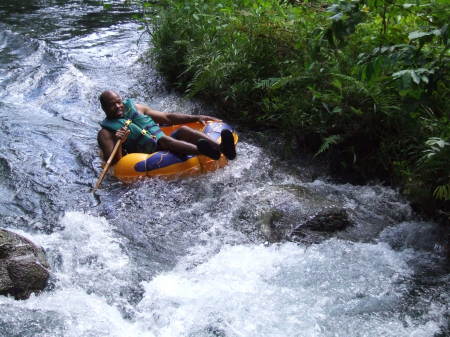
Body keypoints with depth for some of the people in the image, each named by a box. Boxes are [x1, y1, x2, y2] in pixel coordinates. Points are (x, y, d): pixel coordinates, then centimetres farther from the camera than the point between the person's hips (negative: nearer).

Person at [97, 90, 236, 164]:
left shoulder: (135, 108, 21)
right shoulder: (106, 132, 7)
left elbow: (167, 118, 21)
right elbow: (112, 162, -4)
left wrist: (196, 117, 13)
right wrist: (118, 143, -23)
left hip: (166, 145, 5)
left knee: (183, 130, -23)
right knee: (163, 139, -33)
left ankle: (222, 148, -49)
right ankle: (206, 152, -62)